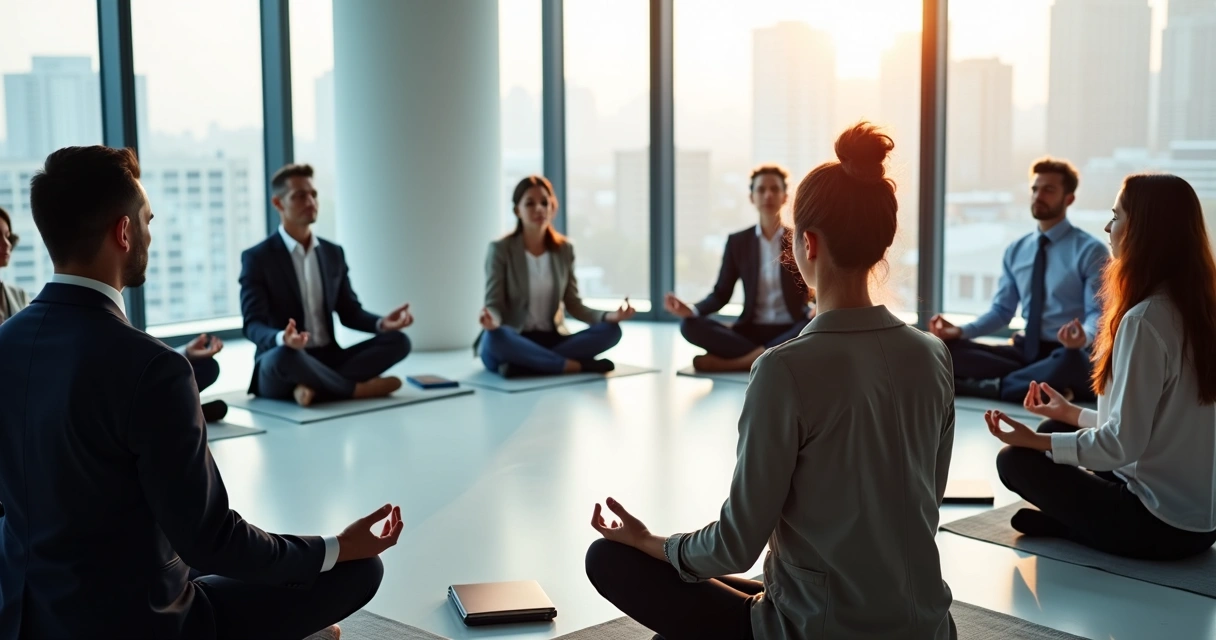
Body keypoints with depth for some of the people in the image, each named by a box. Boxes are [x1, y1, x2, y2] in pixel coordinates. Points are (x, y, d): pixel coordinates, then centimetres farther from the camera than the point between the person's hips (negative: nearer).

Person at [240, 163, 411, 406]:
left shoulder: (333, 253, 12)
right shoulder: (256, 258, -5)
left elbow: (350, 312, 12)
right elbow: (253, 325, -14)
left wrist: (381, 323, -10)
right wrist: (282, 339, -38)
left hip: (327, 359, 6)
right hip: (283, 361, -5)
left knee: (398, 340, -15)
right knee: (285, 355, -41)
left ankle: (315, 387, -28)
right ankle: (357, 388, -18)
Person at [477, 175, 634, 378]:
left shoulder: (564, 250, 7)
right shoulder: (500, 250, -5)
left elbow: (573, 305, 6)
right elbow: (494, 304, -10)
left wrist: (609, 315, -14)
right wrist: (491, 320, -35)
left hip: (550, 340, 4)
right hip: (513, 342, -4)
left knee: (611, 330, -19)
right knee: (495, 337, -40)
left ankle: (526, 365, -28)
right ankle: (576, 365, -28)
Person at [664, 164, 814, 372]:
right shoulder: (738, 242, 8)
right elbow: (721, 294, 5)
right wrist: (690, 309, -17)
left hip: (790, 330, -1)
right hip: (752, 330, 1)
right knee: (690, 325, -22)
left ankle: (731, 362, -32)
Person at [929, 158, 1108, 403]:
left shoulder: (1091, 251, -4)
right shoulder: (1016, 251, 14)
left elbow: (1098, 313, -11)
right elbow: (1002, 311, 14)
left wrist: (1084, 336, -36)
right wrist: (961, 331, -5)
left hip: (1067, 355, -5)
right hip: (1025, 351, 6)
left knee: (1068, 364, -43)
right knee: (946, 350, -16)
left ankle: (992, 387, -24)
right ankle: (1041, 384, -22)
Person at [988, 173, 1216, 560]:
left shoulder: (1144, 319, -22)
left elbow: (1122, 444, -21)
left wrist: (1035, 441, -9)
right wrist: (1072, 414, 22)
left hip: (1159, 525, -9)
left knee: (1015, 459, 1)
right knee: (1056, 430, 17)